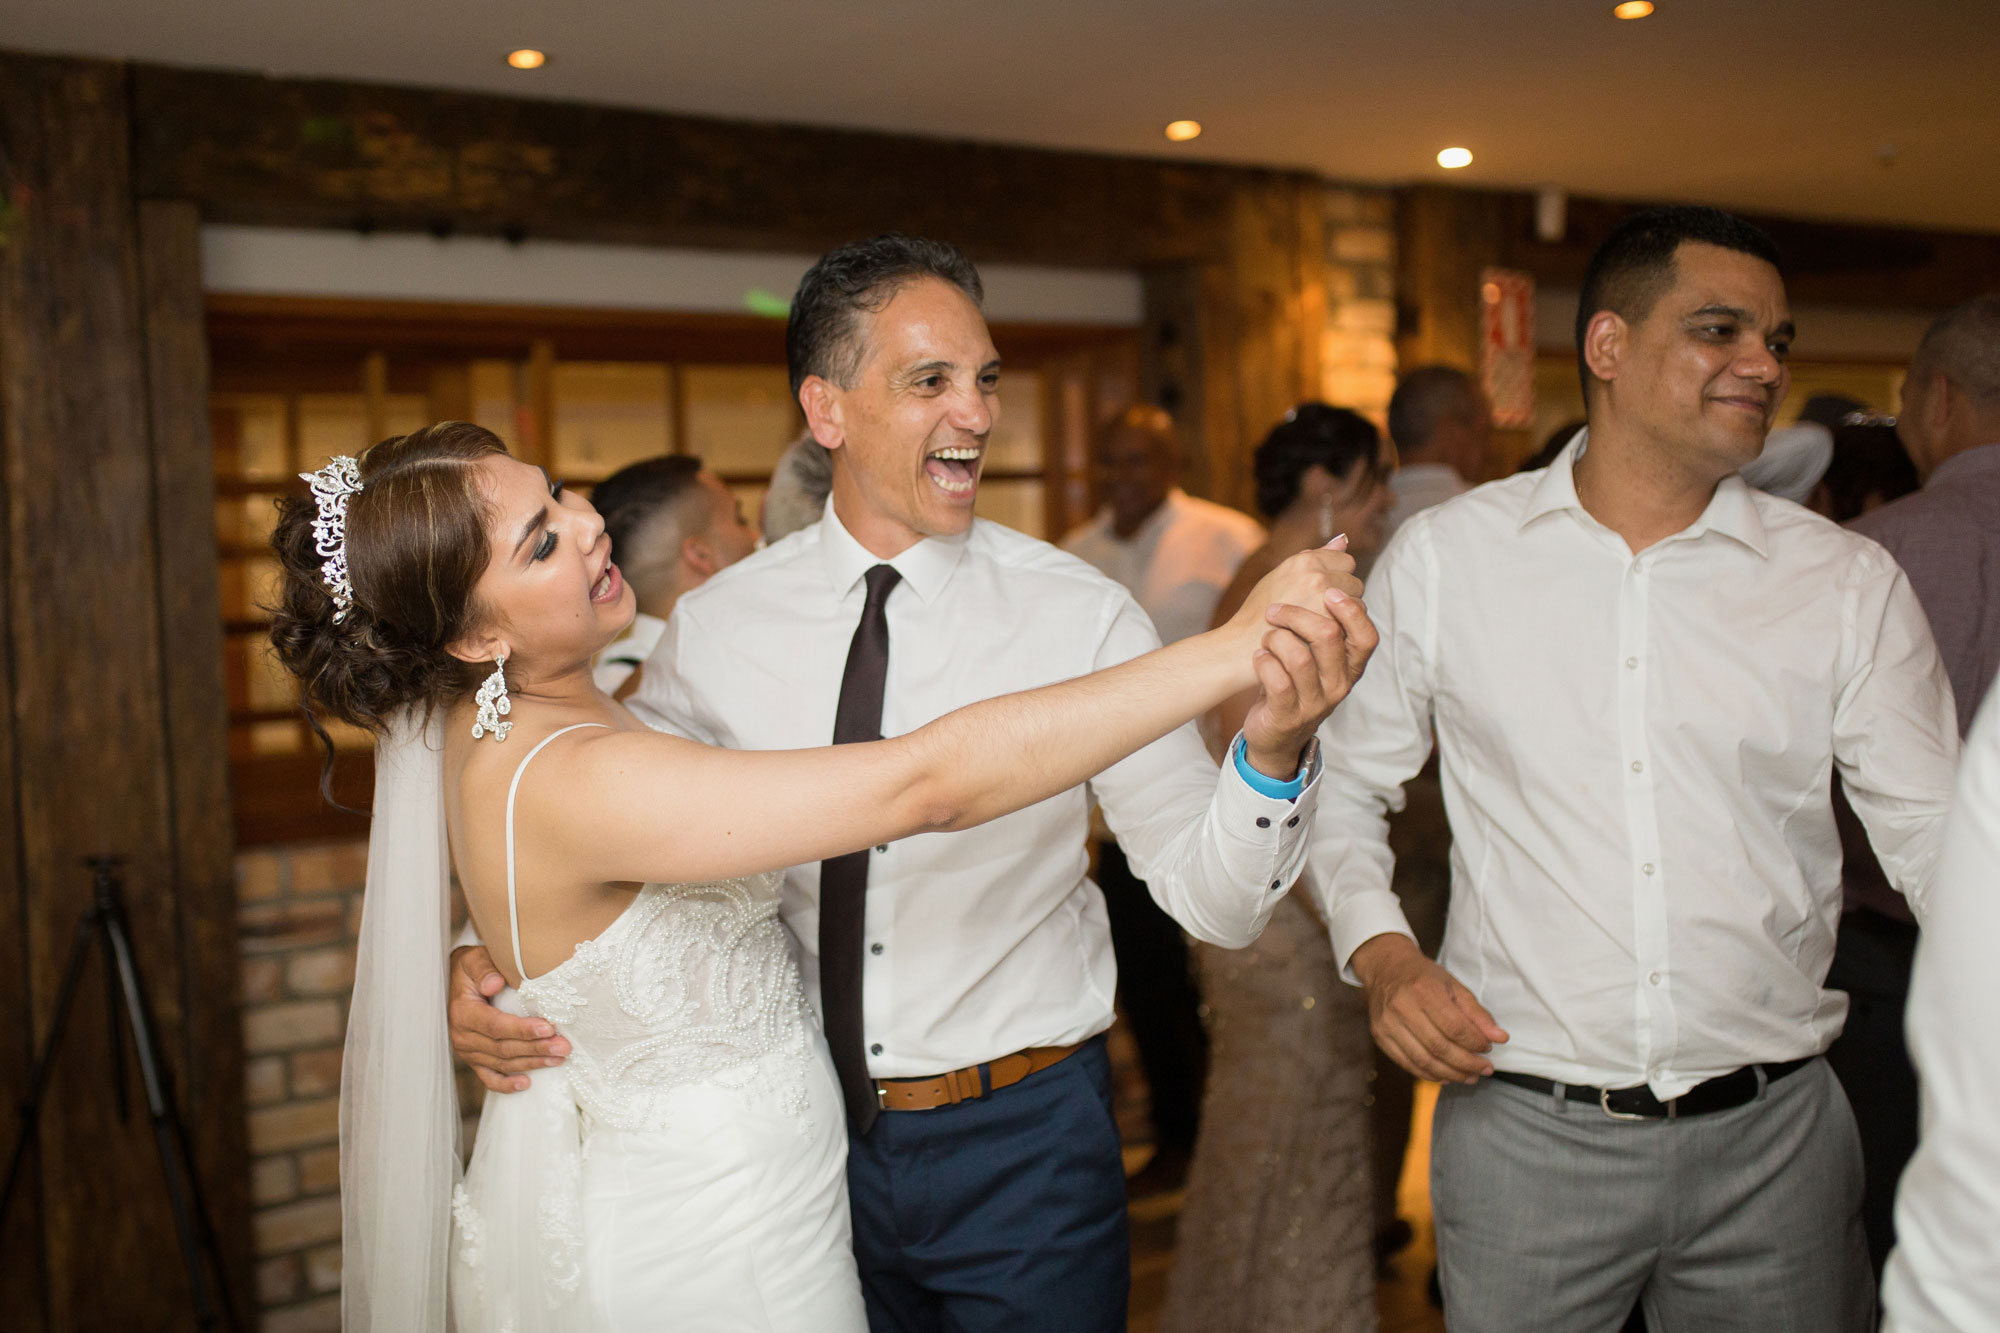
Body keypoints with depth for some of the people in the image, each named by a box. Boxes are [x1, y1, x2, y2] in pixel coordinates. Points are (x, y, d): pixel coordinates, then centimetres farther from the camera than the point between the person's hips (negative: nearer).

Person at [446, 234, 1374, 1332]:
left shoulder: (1079, 615, -13)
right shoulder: (713, 628, -6)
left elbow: (1216, 902, -15)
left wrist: (1272, 749, -34)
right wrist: (488, 964, -11)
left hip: (1027, 1145, -2)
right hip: (809, 1129, 2)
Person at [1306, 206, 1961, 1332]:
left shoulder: (1849, 584, 0)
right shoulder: (1443, 557, -2)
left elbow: (1938, 837, 0)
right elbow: (1347, 785, 6)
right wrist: (1381, 950, -9)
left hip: (1773, 1132, 2)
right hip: (1522, 1124, -1)